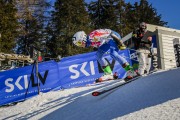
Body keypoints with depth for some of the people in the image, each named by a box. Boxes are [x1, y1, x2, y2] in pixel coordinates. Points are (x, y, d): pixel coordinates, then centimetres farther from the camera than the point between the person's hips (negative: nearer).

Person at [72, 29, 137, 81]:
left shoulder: (92, 37, -29)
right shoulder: (89, 42, -1)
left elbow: (110, 34, -28)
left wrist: (120, 44, -25)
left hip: (114, 37, -9)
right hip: (107, 42, 9)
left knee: (113, 54, -27)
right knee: (98, 55, 1)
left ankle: (130, 71, -23)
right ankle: (108, 74, 3)